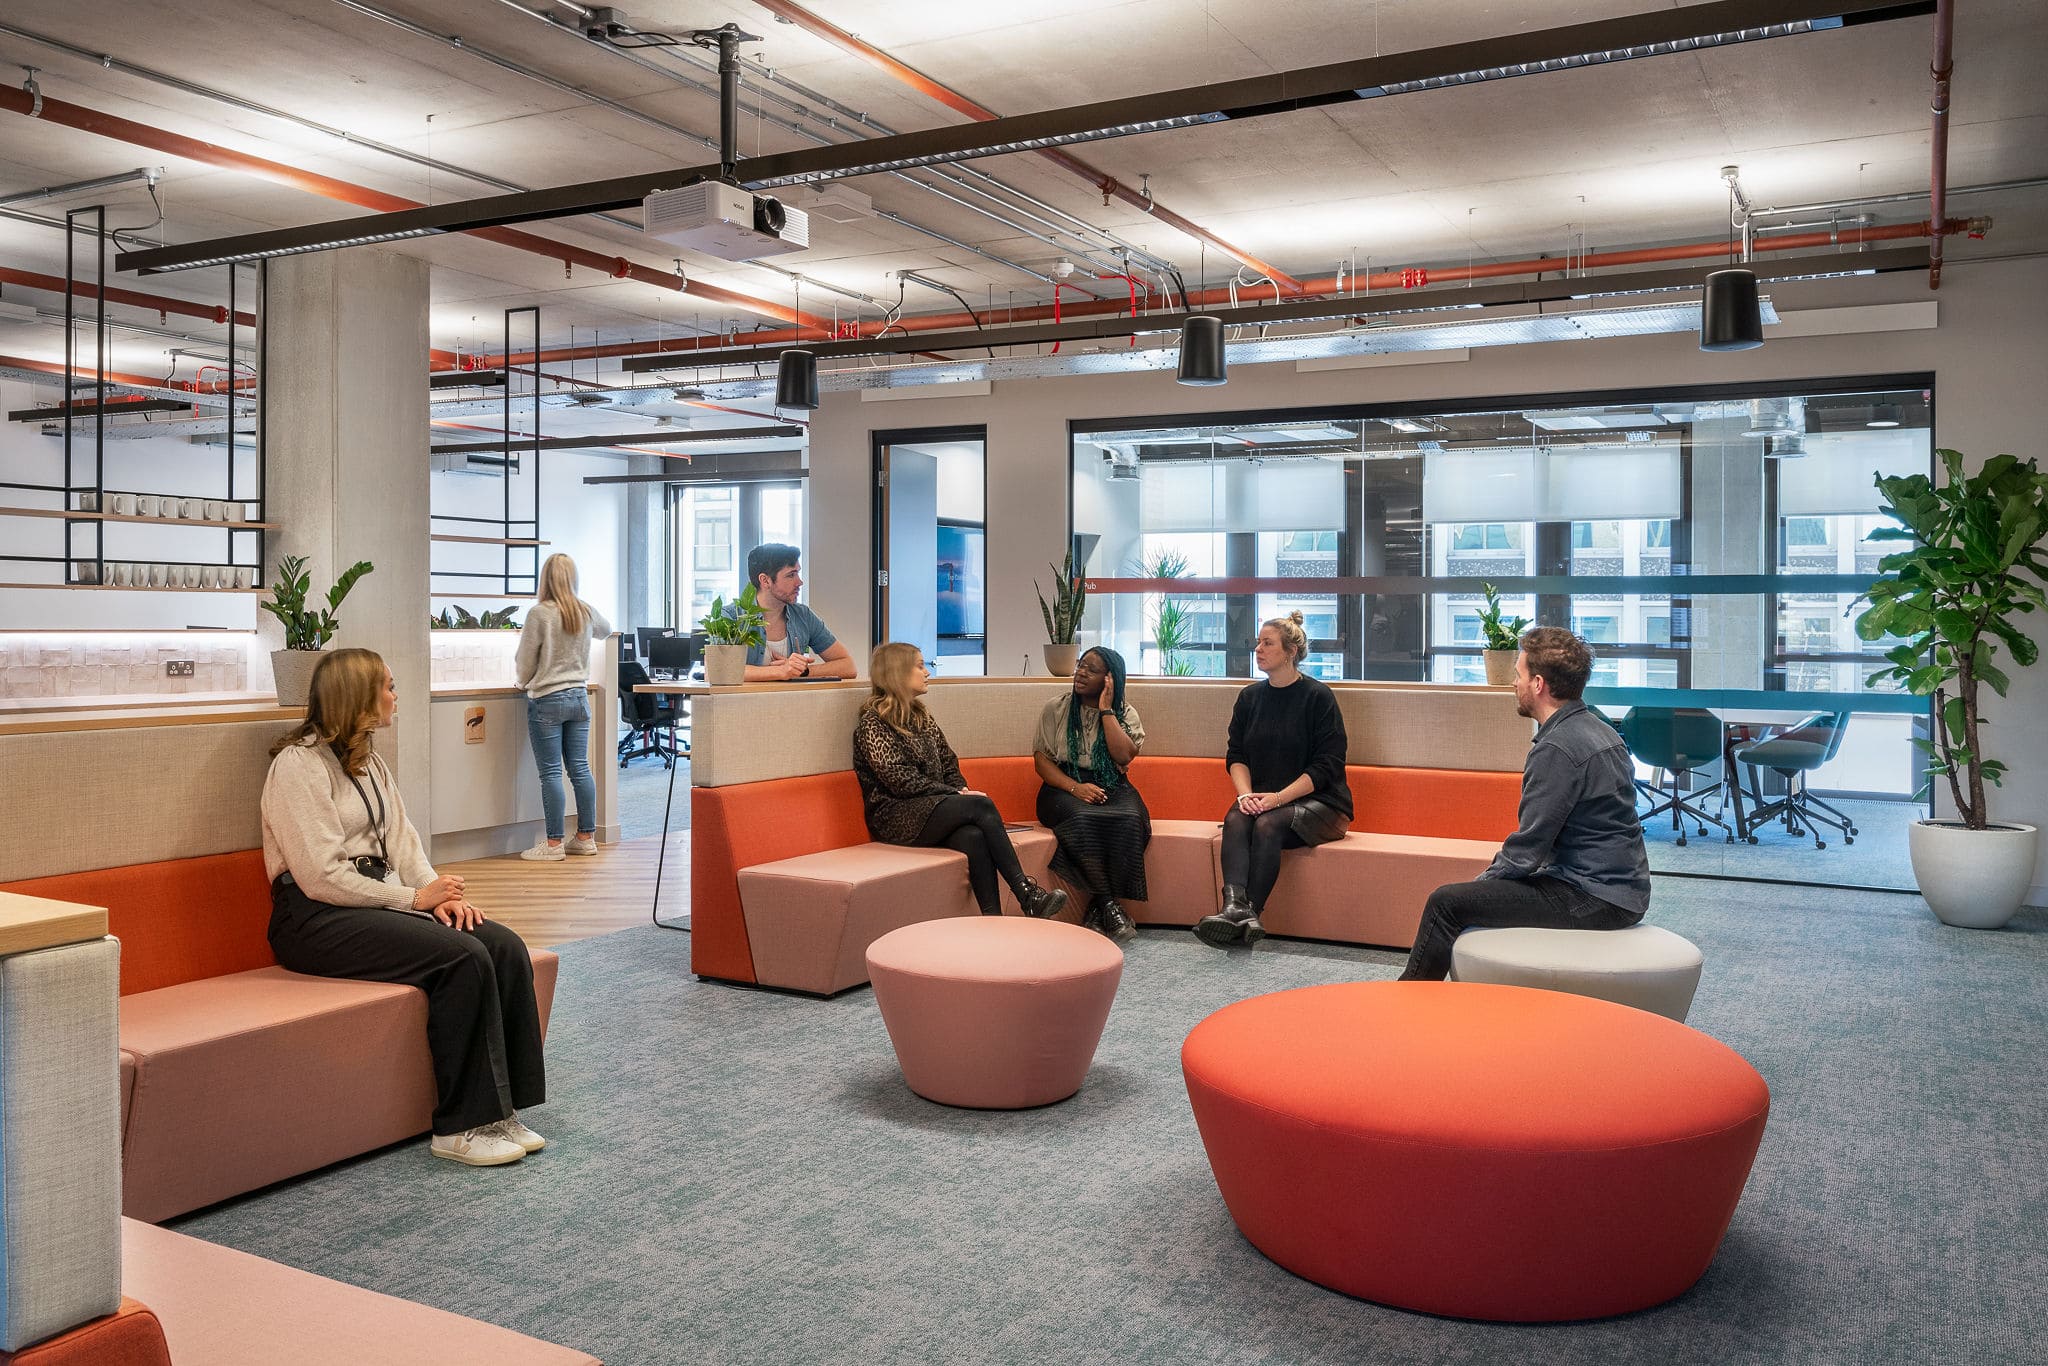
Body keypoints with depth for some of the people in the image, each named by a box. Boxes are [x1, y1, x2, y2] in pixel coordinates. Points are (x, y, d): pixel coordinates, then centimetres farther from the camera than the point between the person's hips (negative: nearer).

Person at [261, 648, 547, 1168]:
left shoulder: (368, 762, 18)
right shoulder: (298, 764, -10)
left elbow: (402, 840, 13)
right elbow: (322, 875, -17)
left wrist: (439, 892, -6)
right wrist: (414, 898, -14)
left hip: (377, 898, 8)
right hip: (316, 918, -8)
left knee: (505, 947, -15)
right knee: (463, 957, -28)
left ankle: (500, 1109, -11)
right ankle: (462, 1127, -19)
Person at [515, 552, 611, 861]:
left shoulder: (539, 614, -13)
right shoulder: (587, 612, 3)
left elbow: (525, 664, -6)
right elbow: (606, 629, 28)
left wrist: (524, 681, 15)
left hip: (547, 700, -5)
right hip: (579, 696, 5)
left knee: (551, 772, -1)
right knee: (580, 768, 9)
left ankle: (553, 844, 2)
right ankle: (586, 837, 15)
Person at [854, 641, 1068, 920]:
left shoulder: (921, 717, 20)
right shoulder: (872, 724, -5)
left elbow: (949, 764, 17)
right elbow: (900, 780, -14)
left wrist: (962, 791, -5)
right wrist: (956, 794, -14)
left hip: (933, 808, 6)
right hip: (895, 817, -6)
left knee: (973, 836, -30)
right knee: (981, 805, -27)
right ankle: (1025, 892, -28)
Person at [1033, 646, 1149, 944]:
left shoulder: (1125, 713, 8)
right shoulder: (1056, 709, 8)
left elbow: (1124, 756, -10)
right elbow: (1042, 760, 1)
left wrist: (1106, 709, -7)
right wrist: (1075, 787, -15)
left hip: (1112, 787, 1)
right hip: (1064, 786, -1)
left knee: (1129, 819, -34)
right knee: (1081, 819, -36)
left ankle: (1098, 908, -25)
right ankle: (1109, 907, -26)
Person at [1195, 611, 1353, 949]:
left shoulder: (1318, 695, -5)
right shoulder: (1250, 697, 12)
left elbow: (1327, 765, -10)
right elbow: (1236, 755, 11)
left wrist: (1278, 798, -19)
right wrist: (1246, 794, -10)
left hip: (1318, 801, -4)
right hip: (1262, 799, 4)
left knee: (1269, 823, -33)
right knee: (1236, 818, -28)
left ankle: (1248, 913, -38)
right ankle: (1235, 906, -46)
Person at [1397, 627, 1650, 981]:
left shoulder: (1557, 748, -21)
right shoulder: (1598, 729, 11)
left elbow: (1527, 849, -19)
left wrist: (1484, 881, -3)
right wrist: (1498, 866, 14)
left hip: (1593, 899, -11)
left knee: (1447, 902, -10)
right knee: (1487, 884, 25)